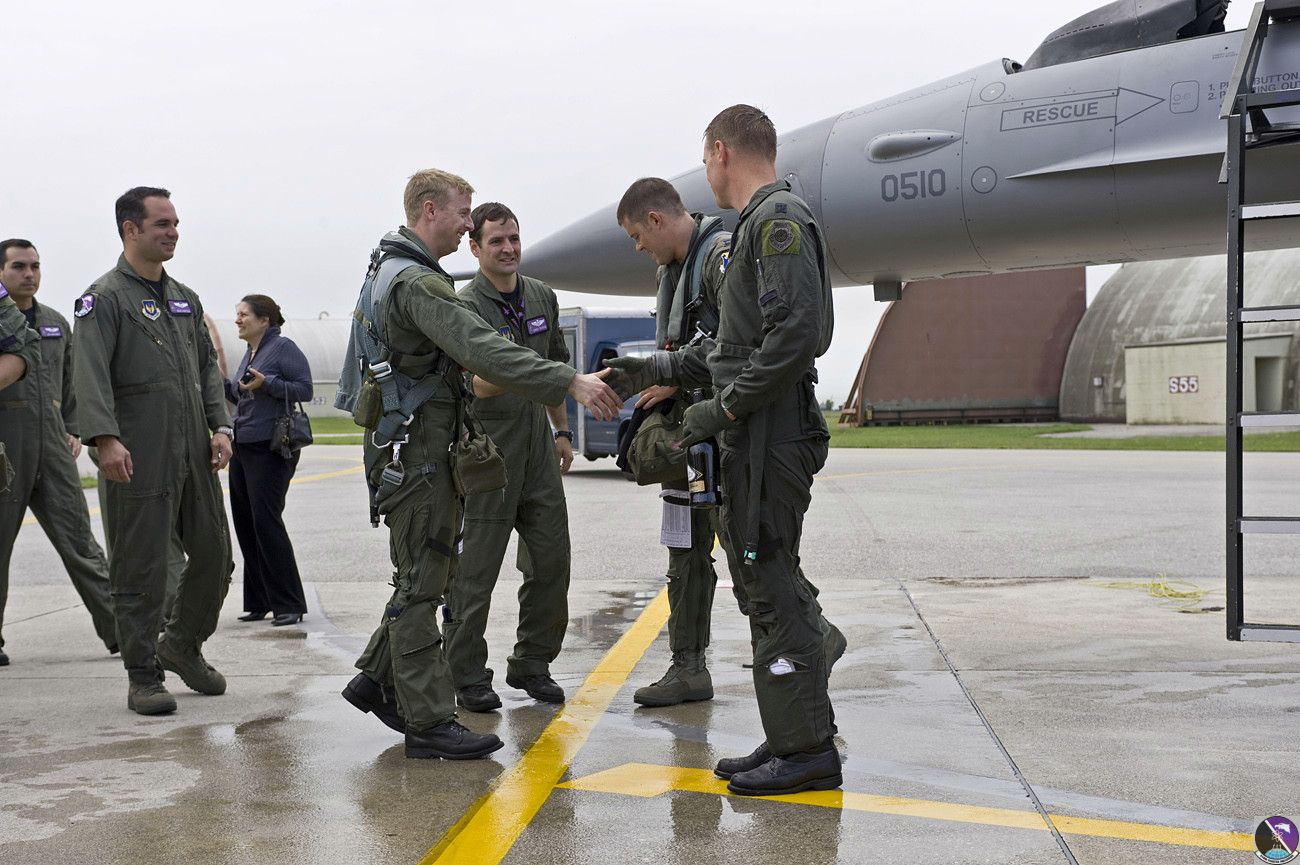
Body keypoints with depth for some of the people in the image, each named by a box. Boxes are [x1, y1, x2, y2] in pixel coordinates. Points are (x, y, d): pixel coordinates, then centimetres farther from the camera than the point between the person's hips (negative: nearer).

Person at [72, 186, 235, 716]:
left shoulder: (185, 299, 19)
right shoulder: (105, 298, -4)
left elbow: (208, 367, 21)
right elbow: (90, 374, -15)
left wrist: (220, 426, 9)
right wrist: (105, 438, -27)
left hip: (195, 455, 7)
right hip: (140, 459, -7)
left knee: (214, 556, 10)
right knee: (140, 570, -1)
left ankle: (182, 645, 31)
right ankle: (143, 677, 9)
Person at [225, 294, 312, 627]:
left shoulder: (283, 347, -9)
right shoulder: (250, 353, 17)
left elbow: (305, 389, -14)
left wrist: (267, 383, -22)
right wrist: (222, 384, 10)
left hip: (271, 449, -9)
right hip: (242, 447, 9)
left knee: (266, 521, -10)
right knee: (245, 524, 9)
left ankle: (289, 605, -4)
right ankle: (258, 602, 18)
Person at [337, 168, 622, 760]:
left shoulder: (390, 270, 18)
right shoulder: (416, 281, -18)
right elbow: (482, 350, -31)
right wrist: (570, 383, -35)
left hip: (422, 449, 11)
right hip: (413, 450, -11)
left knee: (427, 575, 17)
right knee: (420, 583, -6)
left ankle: (377, 679, 26)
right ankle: (429, 722, -1)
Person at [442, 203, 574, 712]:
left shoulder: (543, 297, 11)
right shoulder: (467, 307, -11)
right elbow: (480, 385, -23)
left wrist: (561, 430, 21)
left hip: (538, 448, 6)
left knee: (551, 561, 8)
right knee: (476, 570, -2)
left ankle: (531, 664, 23)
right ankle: (468, 677, 9)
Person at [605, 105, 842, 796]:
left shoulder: (778, 219, -11)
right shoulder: (759, 223, 21)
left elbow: (796, 332, -23)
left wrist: (724, 407, -18)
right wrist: (662, 368, 27)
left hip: (769, 433, -10)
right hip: (754, 436, 10)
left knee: (772, 587, -7)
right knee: (768, 587, 12)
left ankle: (807, 750, -1)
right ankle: (791, 740, 20)